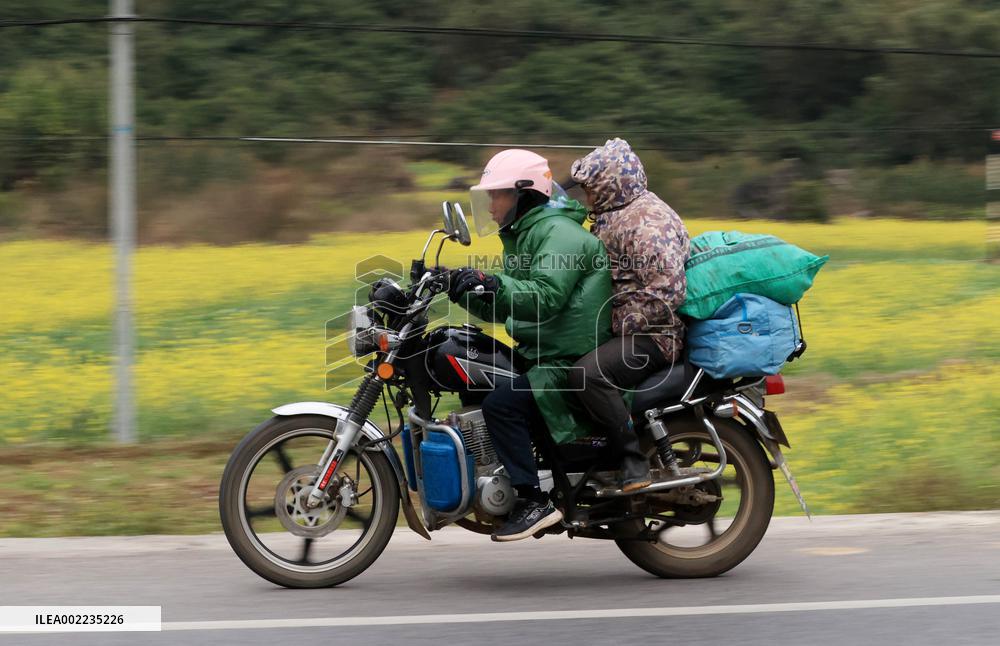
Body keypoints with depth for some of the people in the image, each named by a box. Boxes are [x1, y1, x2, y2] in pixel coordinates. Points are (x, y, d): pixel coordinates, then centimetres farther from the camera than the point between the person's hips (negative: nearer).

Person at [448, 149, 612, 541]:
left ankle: (535, 502, -22)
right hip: (542, 356, 11)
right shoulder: (524, 236, 19)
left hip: (572, 361, -11)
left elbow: (545, 298, -29)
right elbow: (501, 309, 21)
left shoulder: (558, 234, -14)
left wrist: (494, 284, -39)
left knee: (501, 405, -26)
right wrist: (461, 289, 5)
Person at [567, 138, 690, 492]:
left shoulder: (646, 222, -18)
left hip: (654, 335, -12)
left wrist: (625, 328, -20)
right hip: (624, 329, 12)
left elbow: (667, 290, -27)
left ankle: (634, 459, -26)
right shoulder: (615, 216, 16)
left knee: (587, 373, -32)